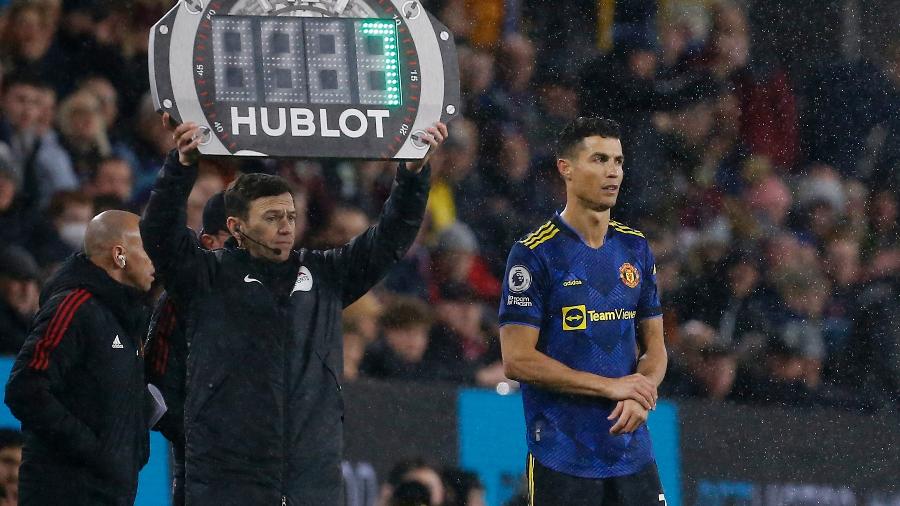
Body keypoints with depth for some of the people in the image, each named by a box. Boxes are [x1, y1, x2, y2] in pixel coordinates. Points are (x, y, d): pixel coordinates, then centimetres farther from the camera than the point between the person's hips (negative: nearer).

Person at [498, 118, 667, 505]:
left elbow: (654, 345, 15)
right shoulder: (534, 253, -6)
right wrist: (612, 386, -13)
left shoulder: (635, 248, 11)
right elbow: (517, 360, -11)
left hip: (634, 457, 5)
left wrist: (640, 394, -7)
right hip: (562, 460, -5)